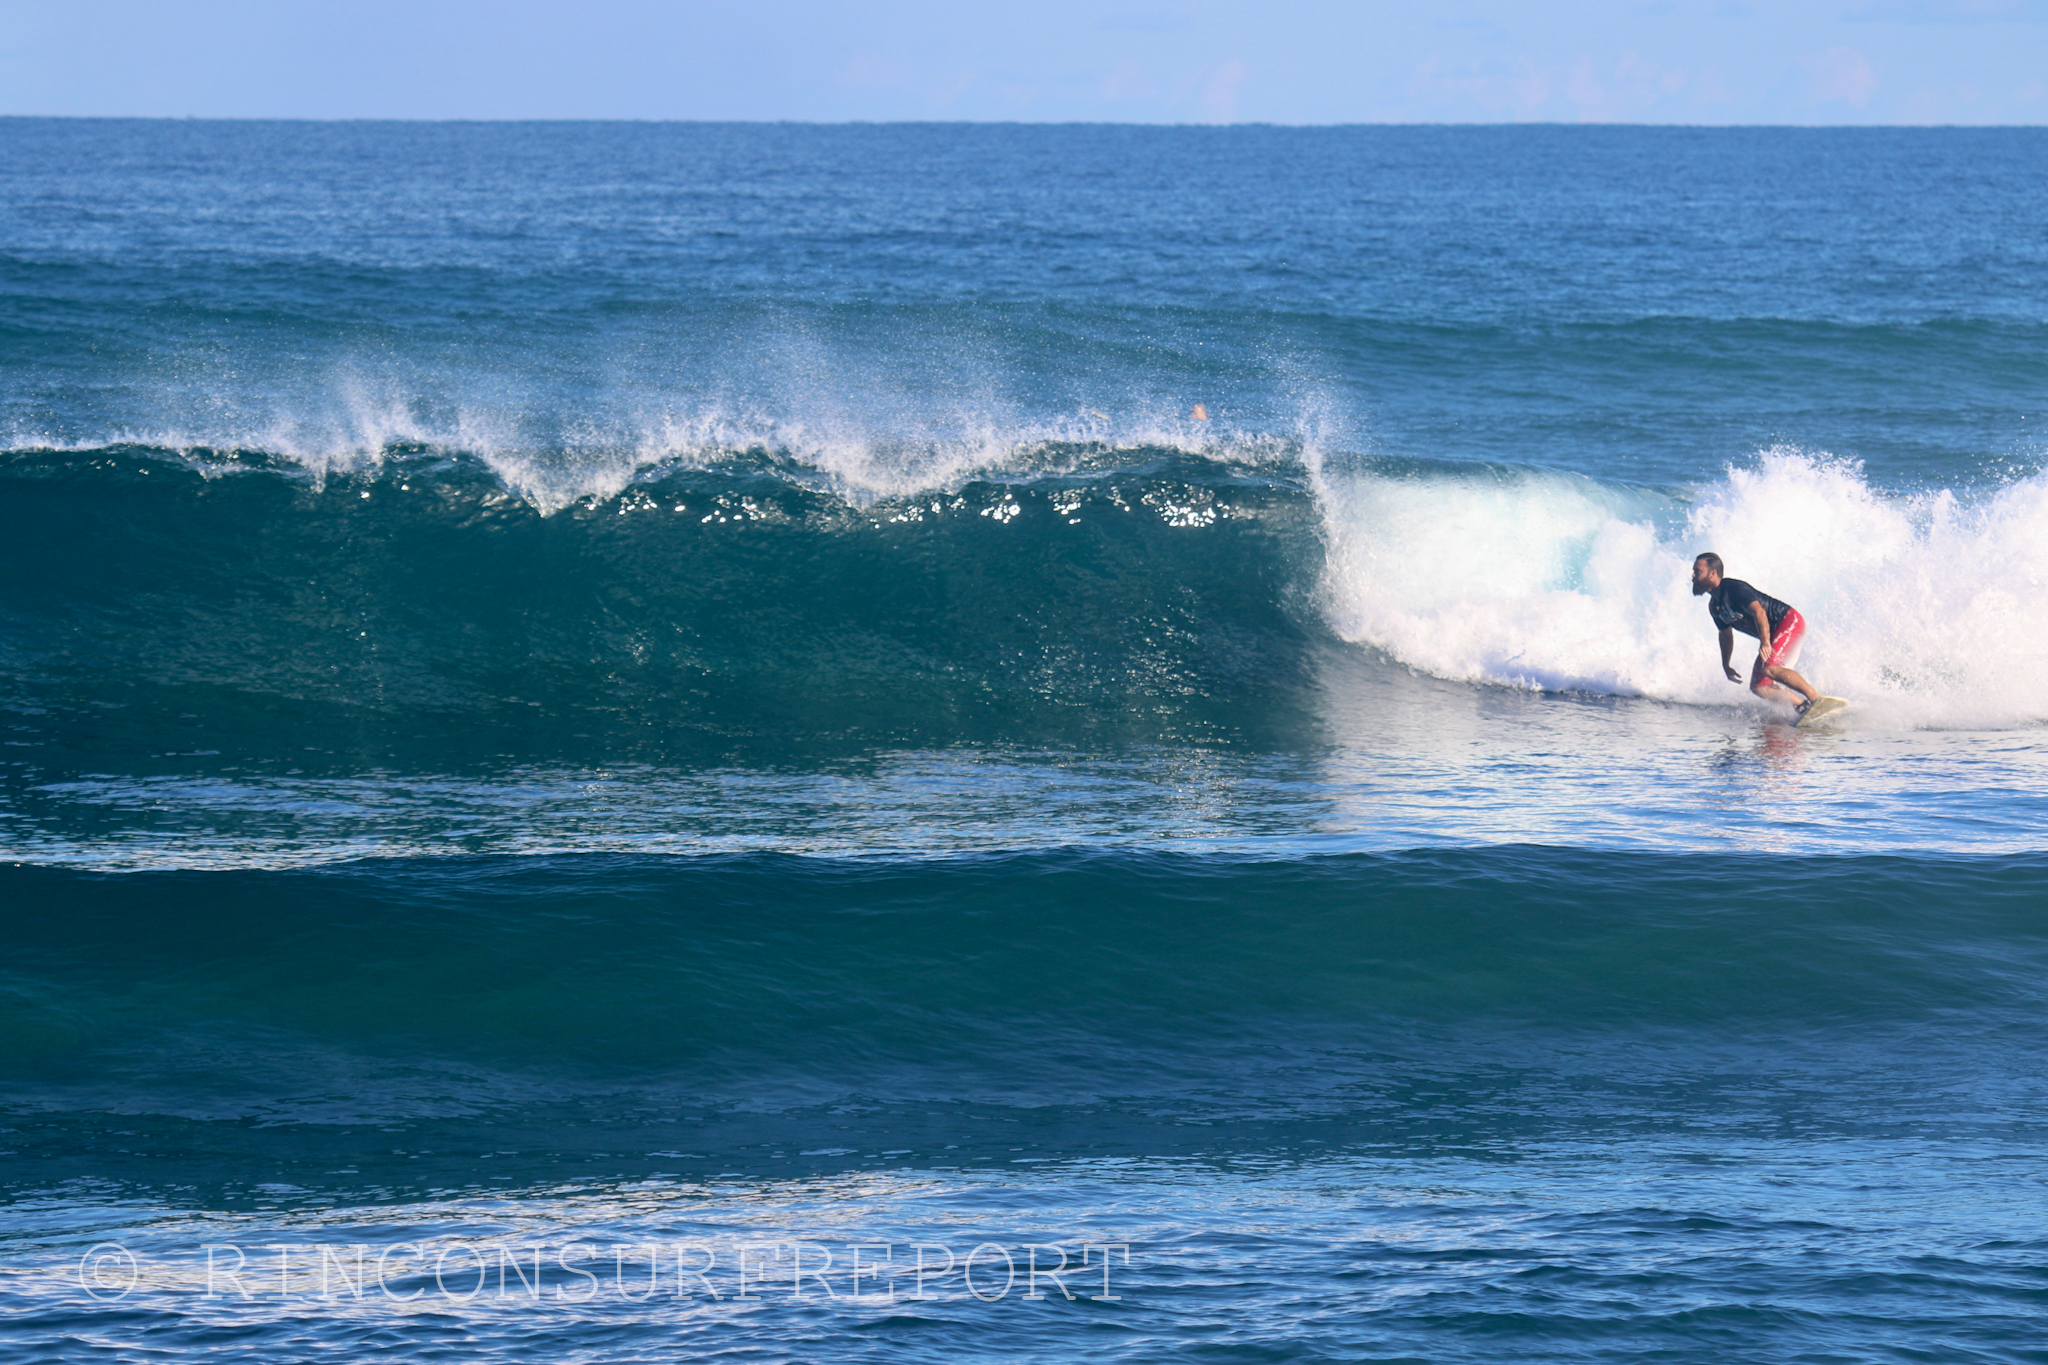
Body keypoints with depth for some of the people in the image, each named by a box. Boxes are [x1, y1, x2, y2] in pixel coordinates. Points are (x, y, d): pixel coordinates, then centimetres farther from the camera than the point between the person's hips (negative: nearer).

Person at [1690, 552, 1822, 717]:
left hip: (1789, 622, -9)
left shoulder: (1733, 588, -19)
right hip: (1772, 635, 9)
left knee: (1769, 668, -30)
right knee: (1758, 687, -2)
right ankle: (1801, 707, 0)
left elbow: (1759, 612, -32)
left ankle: (1816, 699, -29)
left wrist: (1765, 642, -44)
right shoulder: (1714, 606, 8)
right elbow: (1726, 633, 24)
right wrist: (1725, 665, 25)